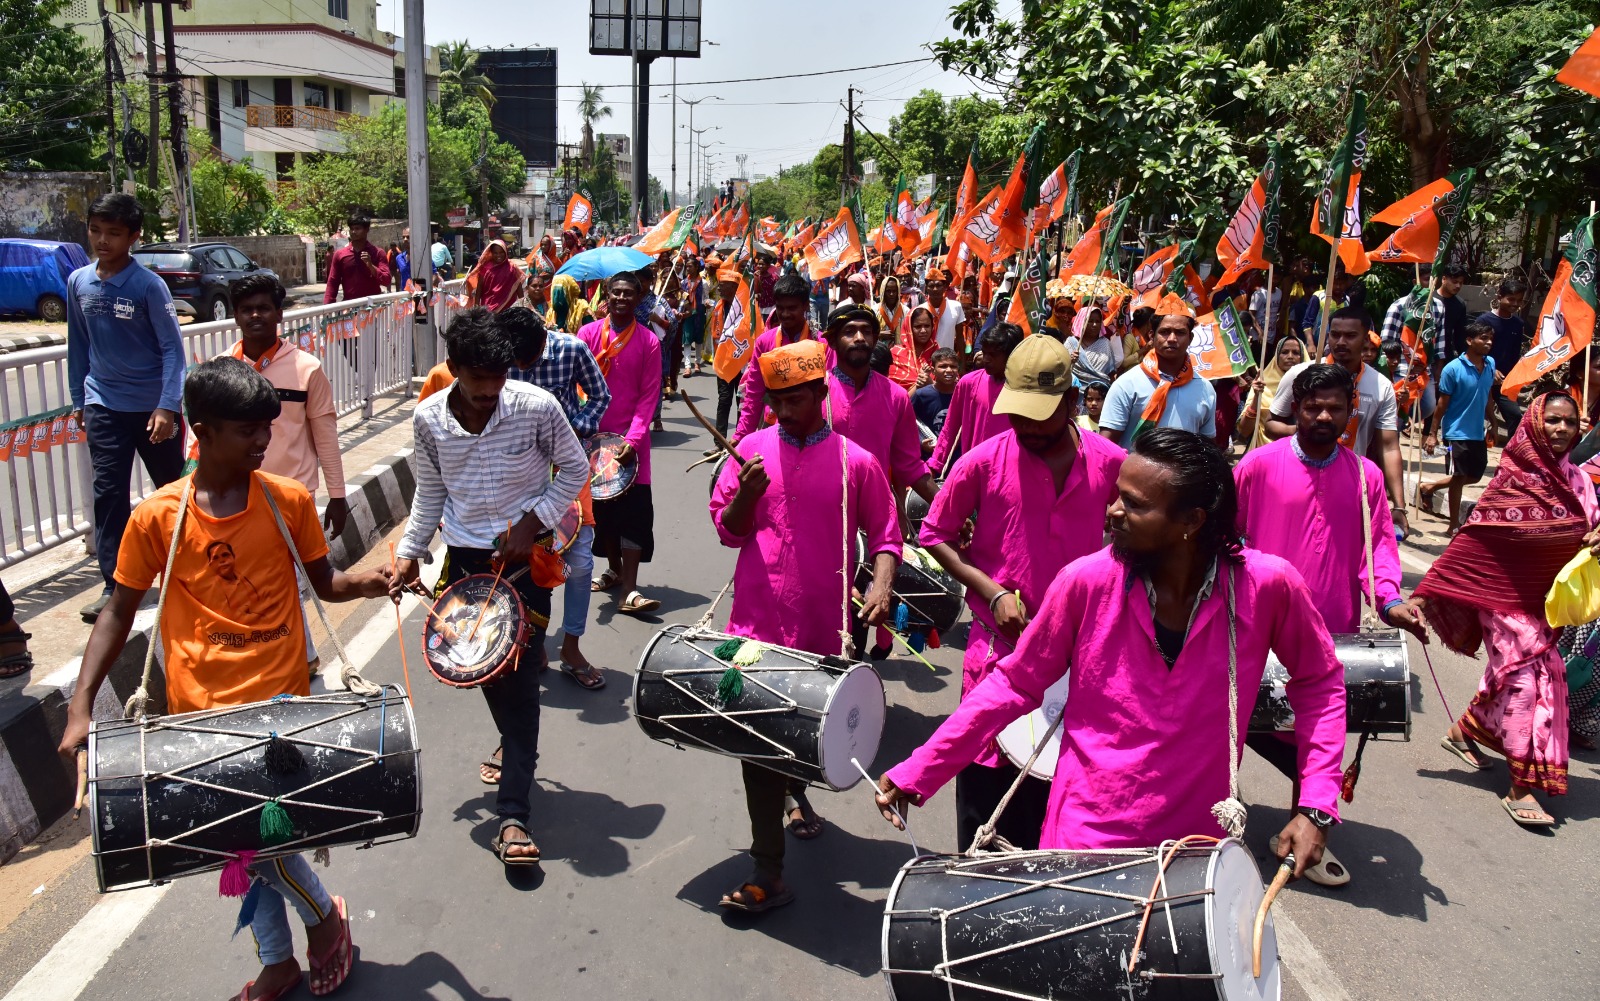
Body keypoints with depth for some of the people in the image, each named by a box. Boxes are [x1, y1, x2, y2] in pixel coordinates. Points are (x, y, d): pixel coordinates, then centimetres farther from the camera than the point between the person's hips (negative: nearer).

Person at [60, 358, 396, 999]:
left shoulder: (288, 500, -3)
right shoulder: (156, 517, -5)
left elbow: (324, 583, 9)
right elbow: (118, 613, 3)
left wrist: (361, 582, -14)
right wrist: (81, 706, -6)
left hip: (280, 699, -1)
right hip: (202, 708, 1)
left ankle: (324, 916, 21)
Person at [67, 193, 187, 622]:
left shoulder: (148, 285, -11)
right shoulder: (78, 282, 3)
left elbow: (172, 346, -12)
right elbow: (79, 345, 12)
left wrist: (167, 406, -19)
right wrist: (79, 400, 14)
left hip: (153, 405, -3)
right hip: (104, 405, 3)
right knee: (108, 493, 0)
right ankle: (115, 584, 6)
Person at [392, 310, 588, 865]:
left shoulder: (536, 406, -15)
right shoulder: (428, 418, -5)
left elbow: (575, 468, -3)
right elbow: (430, 491, 10)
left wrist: (531, 523, -12)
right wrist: (409, 552, 5)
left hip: (524, 556, -3)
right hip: (465, 556, 3)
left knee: (520, 677, -6)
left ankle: (513, 814, -2)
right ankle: (516, 749, 43)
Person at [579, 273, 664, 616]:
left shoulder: (649, 341, -2)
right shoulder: (588, 334, 2)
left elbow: (649, 395, -4)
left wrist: (633, 439, -14)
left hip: (631, 439, -2)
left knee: (635, 510, -8)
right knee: (602, 506, 12)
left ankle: (629, 591, -7)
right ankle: (614, 570, 31)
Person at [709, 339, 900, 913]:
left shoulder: (856, 462, -1)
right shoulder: (752, 450, 3)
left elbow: (883, 535, 5)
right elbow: (727, 529, 6)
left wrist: (881, 586, -12)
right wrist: (747, 495, -14)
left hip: (824, 629, 0)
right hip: (757, 623, 0)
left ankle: (796, 790, 53)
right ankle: (768, 874, 5)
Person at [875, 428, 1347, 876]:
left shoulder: (1266, 584, -16)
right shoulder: (1088, 580, -15)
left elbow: (1320, 682, 2)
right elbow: (1014, 684, -4)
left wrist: (1317, 805, -6)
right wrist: (916, 773, -7)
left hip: (1201, 841, 1)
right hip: (1085, 838, -1)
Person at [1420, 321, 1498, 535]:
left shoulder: (1490, 365, 2)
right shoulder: (1453, 369, -16)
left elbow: (1488, 397, 13)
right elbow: (1442, 405, -11)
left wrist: (1492, 424, 17)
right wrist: (1432, 434, -11)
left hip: (1478, 433, 6)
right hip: (1457, 433, -6)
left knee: (1475, 475, 15)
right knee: (1459, 477, 4)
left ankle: (1429, 488, 32)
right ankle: (1454, 525, 19)